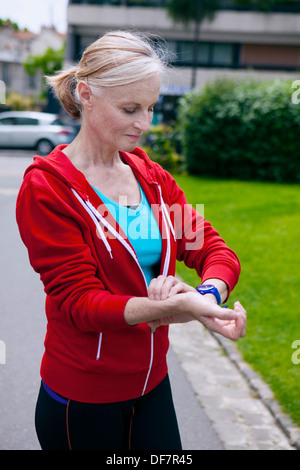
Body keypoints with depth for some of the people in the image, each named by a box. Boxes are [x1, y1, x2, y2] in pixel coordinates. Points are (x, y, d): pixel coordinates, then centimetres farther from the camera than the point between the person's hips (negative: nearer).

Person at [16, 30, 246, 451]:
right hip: (82, 399, -5)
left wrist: (207, 296, -26)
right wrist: (171, 309, -37)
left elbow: (215, 250, -2)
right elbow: (78, 301, -21)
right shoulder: (46, 188, -15)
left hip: (152, 382, 5)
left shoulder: (152, 177, 5)